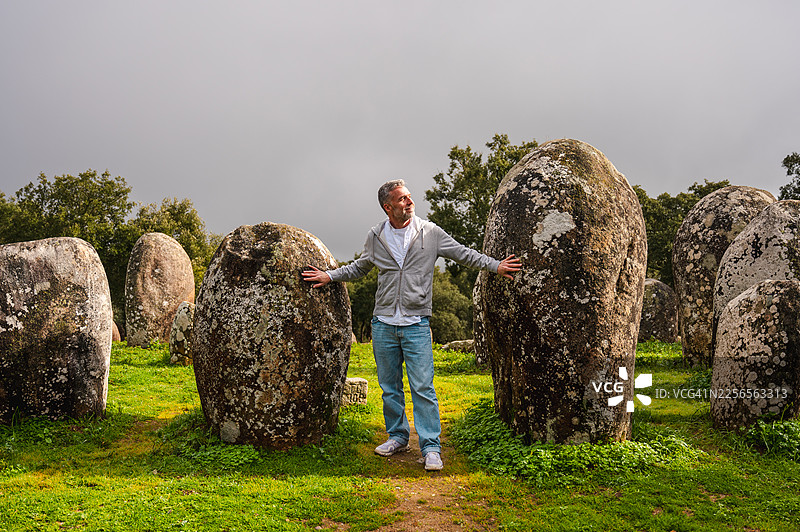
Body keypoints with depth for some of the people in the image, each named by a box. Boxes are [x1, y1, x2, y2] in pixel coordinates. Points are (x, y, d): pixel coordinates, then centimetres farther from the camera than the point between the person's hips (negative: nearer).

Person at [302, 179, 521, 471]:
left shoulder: (430, 232, 1)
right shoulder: (375, 236, 7)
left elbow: (463, 253, 8)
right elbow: (359, 267, 23)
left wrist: (495, 265, 2)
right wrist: (329, 276, 16)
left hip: (416, 323, -3)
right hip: (383, 323, 3)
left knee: (423, 387, -7)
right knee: (389, 386, 11)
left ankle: (431, 447, 1)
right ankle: (398, 436, 27)